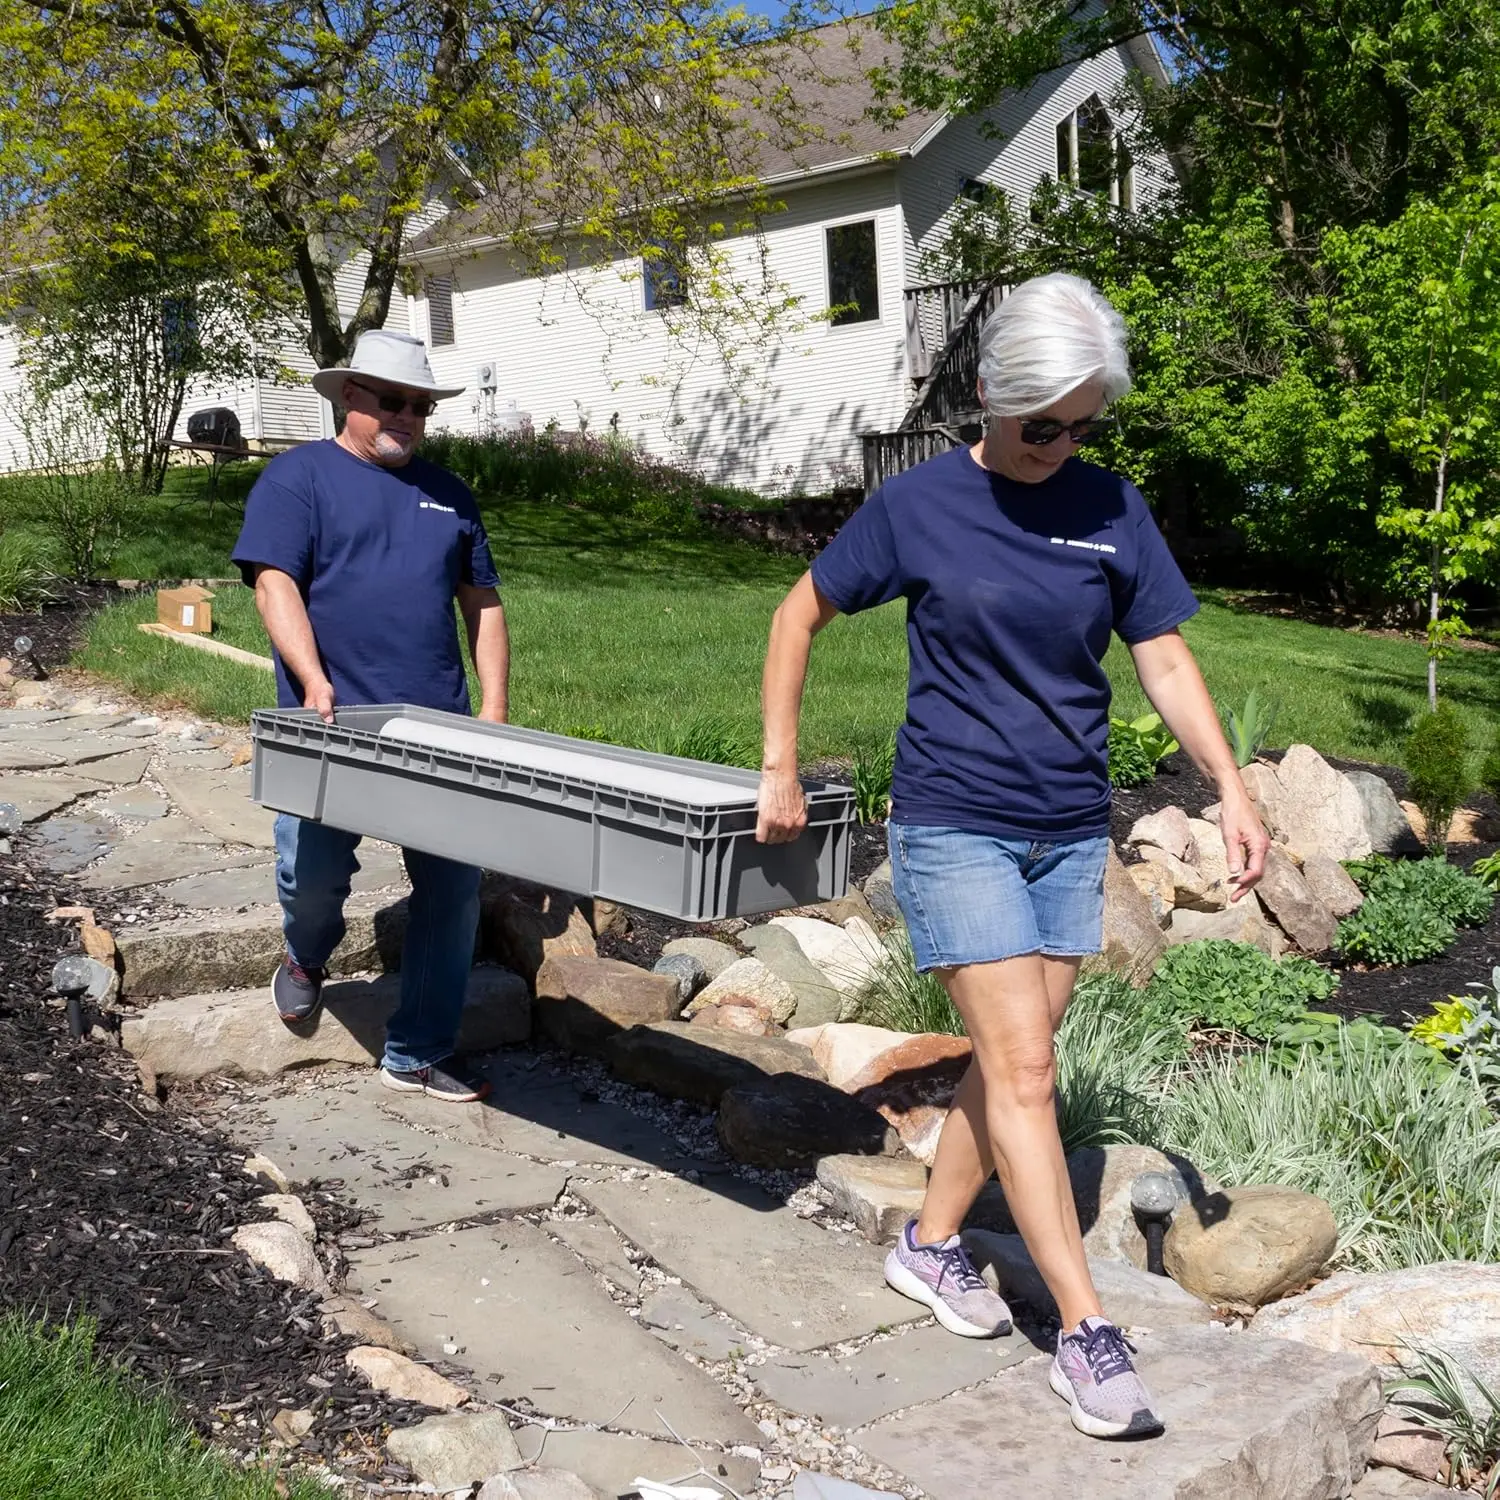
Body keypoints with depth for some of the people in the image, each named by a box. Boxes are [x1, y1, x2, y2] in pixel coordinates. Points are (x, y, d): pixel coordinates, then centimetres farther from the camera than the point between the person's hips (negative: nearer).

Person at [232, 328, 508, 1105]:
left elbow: (482, 602, 18)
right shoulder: (298, 476, 3)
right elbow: (274, 582, -8)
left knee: (454, 888, 2)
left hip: (438, 729, 4)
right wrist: (316, 683, -22)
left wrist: (494, 709, 8)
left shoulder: (447, 492, 17)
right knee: (313, 873, -10)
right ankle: (307, 958, 28)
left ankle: (418, 1054, 16)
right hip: (336, 724, -4)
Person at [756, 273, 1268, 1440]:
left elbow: (1164, 657, 3)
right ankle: (1087, 1336, -2)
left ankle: (932, 1244, 33)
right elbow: (800, 615, 3)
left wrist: (1230, 784, -10)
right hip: (954, 827, -4)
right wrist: (778, 768, 1)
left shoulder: (1113, 510, 1)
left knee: (1011, 1060, 12)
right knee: (1022, 1069, -7)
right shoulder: (918, 505, -7)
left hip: (1070, 834, 4)